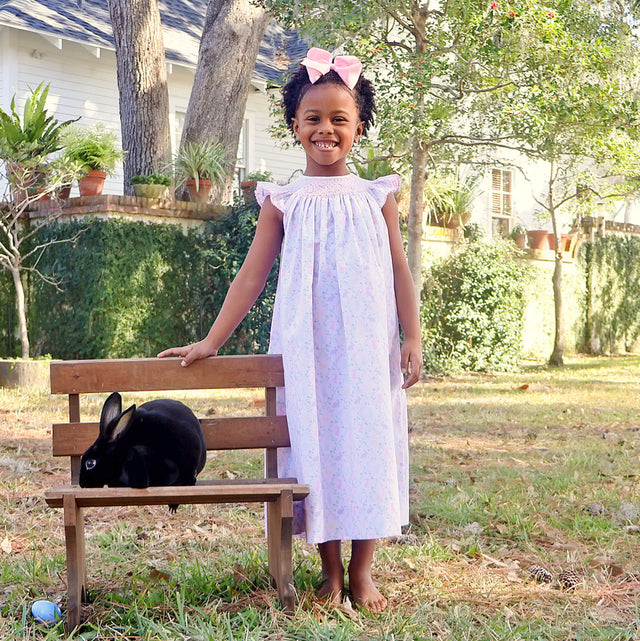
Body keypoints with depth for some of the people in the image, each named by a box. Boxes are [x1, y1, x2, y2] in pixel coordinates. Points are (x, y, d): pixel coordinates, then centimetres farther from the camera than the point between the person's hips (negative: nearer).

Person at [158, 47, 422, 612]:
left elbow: (398, 271, 7)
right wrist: (210, 342, 0)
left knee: (368, 443, 2)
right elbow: (253, 275, 4)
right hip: (306, 348, 0)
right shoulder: (285, 201, 4)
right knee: (314, 445, 2)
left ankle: (362, 570, 15)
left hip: (368, 346, 1)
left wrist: (412, 339, 0)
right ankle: (330, 570, 15)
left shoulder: (376, 197, 6)